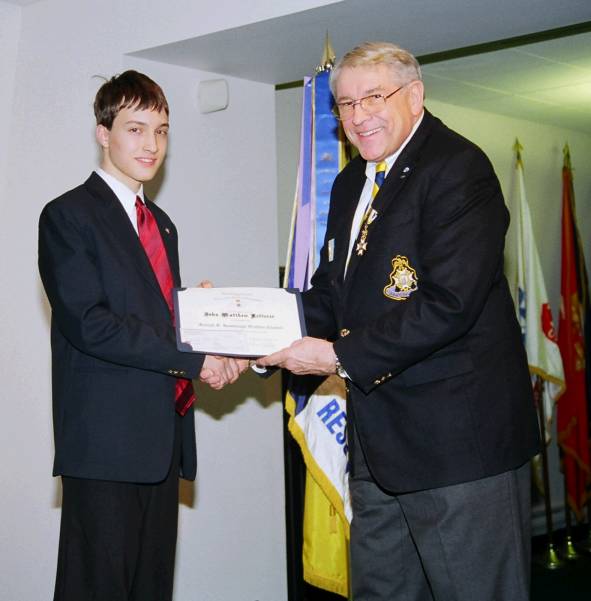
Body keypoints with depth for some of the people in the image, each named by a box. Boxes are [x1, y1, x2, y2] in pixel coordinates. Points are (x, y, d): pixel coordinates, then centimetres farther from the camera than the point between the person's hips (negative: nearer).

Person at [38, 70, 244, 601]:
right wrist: (191, 360, -15)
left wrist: (215, 348, -3)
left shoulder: (162, 225, 21)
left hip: (164, 436, 7)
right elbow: (88, 323, -15)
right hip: (106, 439, -7)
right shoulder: (68, 216, -4)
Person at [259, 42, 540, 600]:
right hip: (379, 439, 9)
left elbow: (447, 303, -23)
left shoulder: (458, 167, -13)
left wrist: (341, 355, -19)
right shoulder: (351, 184, 15)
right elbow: (330, 291, 15)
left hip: (458, 438, -8)